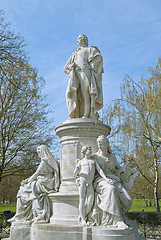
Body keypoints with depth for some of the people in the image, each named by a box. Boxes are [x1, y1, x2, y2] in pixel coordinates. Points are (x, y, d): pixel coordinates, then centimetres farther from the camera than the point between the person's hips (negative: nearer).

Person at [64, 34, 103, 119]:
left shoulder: (90, 49, 23)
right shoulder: (74, 54, 37)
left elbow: (98, 57, 2)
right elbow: (66, 67, 29)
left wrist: (89, 65, -7)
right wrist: (71, 66, 7)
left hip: (85, 71, -4)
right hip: (75, 74, 4)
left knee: (86, 90, -27)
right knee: (73, 92, -19)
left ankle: (87, 114, -37)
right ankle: (74, 115, -30)